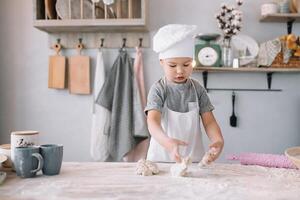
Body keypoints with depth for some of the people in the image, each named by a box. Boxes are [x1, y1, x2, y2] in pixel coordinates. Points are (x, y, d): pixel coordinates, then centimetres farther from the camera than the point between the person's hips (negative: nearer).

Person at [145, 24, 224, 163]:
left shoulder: (197, 89, 3)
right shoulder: (158, 89, -6)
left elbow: (209, 122, 1)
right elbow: (152, 121, -19)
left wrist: (218, 140, -21)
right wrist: (168, 142, -38)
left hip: (194, 157, 2)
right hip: (162, 157, -2)